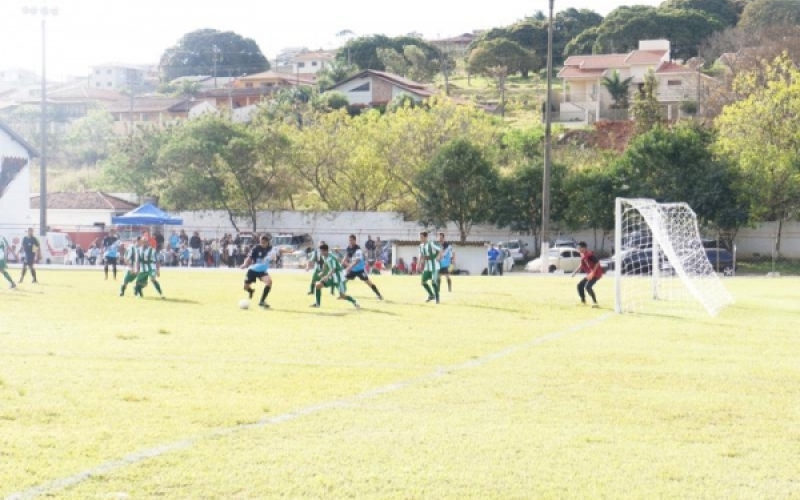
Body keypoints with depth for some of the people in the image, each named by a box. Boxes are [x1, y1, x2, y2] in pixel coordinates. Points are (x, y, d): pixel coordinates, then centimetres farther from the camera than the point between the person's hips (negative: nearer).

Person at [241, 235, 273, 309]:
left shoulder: (270, 248, -10)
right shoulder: (256, 248, -20)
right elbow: (249, 258, -21)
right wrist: (245, 264, -38)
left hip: (263, 270, 2)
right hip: (253, 270, -2)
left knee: (269, 281, -25)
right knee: (246, 286, 1)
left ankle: (262, 301, -14)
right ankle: (251, 291, 44)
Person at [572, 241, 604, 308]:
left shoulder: (589, 255, -22)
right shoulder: (582, 256, 7)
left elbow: (597, 263, -24)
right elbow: (582, 266, 20)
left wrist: (592, 273, -28)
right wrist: (575, 272, 11)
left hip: (596, 273, -10)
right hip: (589, 274, 10)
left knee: (587, 286, -25)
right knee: (580, 285, 11)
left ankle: (595, 302, -21)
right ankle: (583, 301, 22)